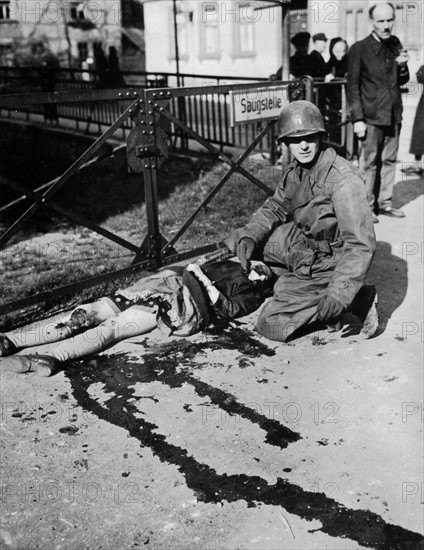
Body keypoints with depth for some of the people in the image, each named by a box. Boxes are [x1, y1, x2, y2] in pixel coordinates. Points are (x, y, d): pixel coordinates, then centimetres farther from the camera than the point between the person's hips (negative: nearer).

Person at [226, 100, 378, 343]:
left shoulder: (344, 180, -28)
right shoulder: (295, 171, -3)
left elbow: (361, 244, -31)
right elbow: (275, 208, 13)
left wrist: (338, 295, -37)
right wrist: (249, 236, -7)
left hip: (325, 264, -8)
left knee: (271, 326, -10)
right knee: (238, 240, 8)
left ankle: (357, 298, -2)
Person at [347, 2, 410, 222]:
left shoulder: (395, 44, 10)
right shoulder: (359, 49, -7)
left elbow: (402, 81, 17)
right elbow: (353, 86, -8)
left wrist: (403, 66, -5)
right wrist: (357, 119, -13)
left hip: (394, 114, 5)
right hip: (371, 116, -5)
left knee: (389, 161, 10)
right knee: (368, 163, -2)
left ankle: (385, 202, 21)